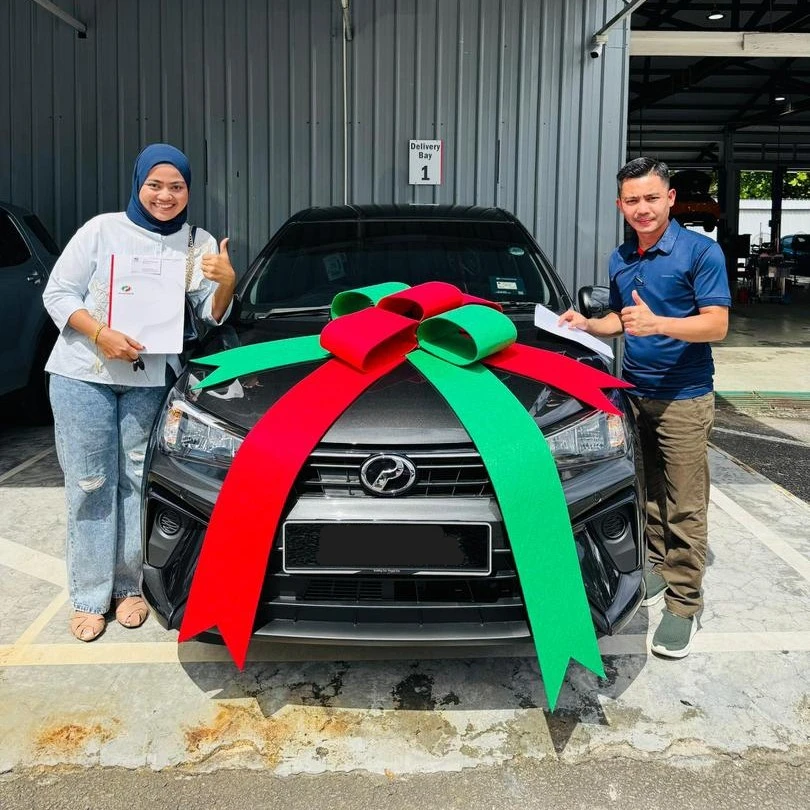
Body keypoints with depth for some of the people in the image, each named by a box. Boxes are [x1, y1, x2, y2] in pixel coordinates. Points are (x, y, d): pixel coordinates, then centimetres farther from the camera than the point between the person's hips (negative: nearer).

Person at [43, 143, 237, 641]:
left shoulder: (199, 244, 4)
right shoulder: (102, 230, -4)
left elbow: (212, 315, 4)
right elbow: (57, 294, -2)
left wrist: (227, 281, -16)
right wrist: (101, 334, -18)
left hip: (151, 379, 2)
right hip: (83, 376, -1)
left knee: (138, 482, 7)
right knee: (91, 485, 2)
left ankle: (132, 586, 21)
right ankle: (90, 597, 13)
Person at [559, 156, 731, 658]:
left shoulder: (700, 251, -10)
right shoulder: (620, 259, 11)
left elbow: (717, 324, -15)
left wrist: (658, 324, -30)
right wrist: (587, 325, 4)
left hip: (684, 399, -6)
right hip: (634, 393, 6)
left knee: (685, 508, -2)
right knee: (648, 496, 15)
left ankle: (683, 605, 5)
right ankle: (656, 569, 30)